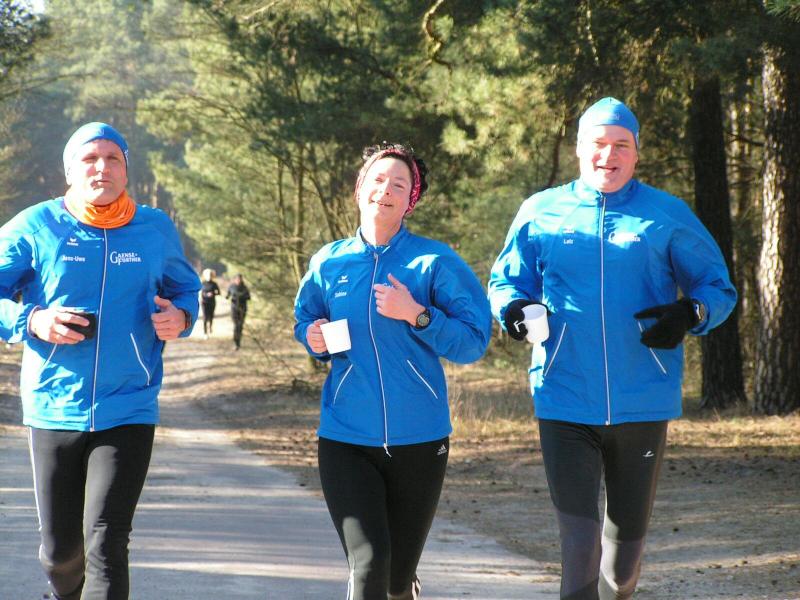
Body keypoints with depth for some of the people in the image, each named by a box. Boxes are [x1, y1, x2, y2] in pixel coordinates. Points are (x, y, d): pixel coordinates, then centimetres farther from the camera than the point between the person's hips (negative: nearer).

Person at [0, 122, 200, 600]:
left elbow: (185, 286, 20)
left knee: (105, 545, -14)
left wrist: (181, 317, -3)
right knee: (60, 549, 11)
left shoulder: (156, 229, 4)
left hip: (129, 412, 0)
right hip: (54, 411, 1)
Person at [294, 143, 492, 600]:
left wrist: (417, 316, -21)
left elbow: (474, 341, -6)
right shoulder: (330, 262, 4)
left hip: (419, 441, 0)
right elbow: (304, 321, 19)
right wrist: (314, 339, -4)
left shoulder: (435, 262, -4)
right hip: (345, 438, 0)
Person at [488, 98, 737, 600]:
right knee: (579, 540, -12)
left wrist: (691, 314, -14)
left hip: (643, 403, 1)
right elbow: (506, 280, 15)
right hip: (565, 402, -1)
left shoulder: (668, 215, 3)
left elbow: (718, 288, 8)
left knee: (627, 534, 14)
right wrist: (511, 306, -8)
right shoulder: (540, 213, 5)